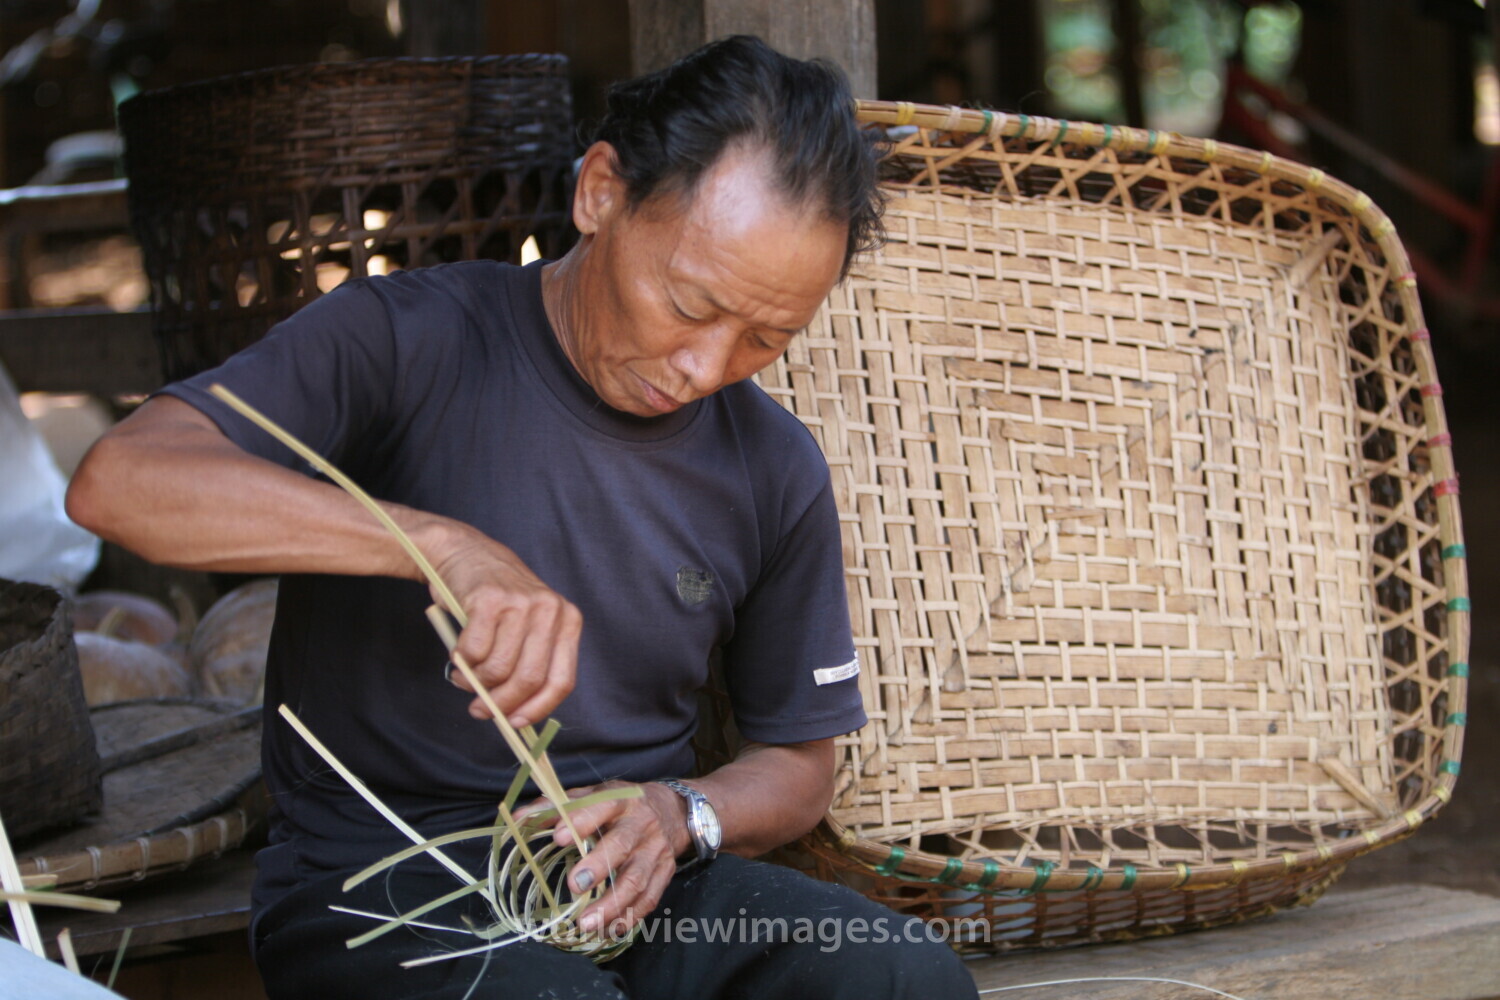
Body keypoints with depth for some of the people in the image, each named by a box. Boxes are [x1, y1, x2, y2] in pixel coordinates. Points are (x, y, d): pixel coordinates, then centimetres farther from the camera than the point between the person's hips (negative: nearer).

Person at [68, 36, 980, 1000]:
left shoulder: (777, 470, 7)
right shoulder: (411, 342, -7)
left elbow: (798, 764, 18)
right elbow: (120, 480, -23)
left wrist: (679, 814, -7)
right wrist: (445, 547, -32)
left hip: (633, 881, 5)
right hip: (376, 879, -4)